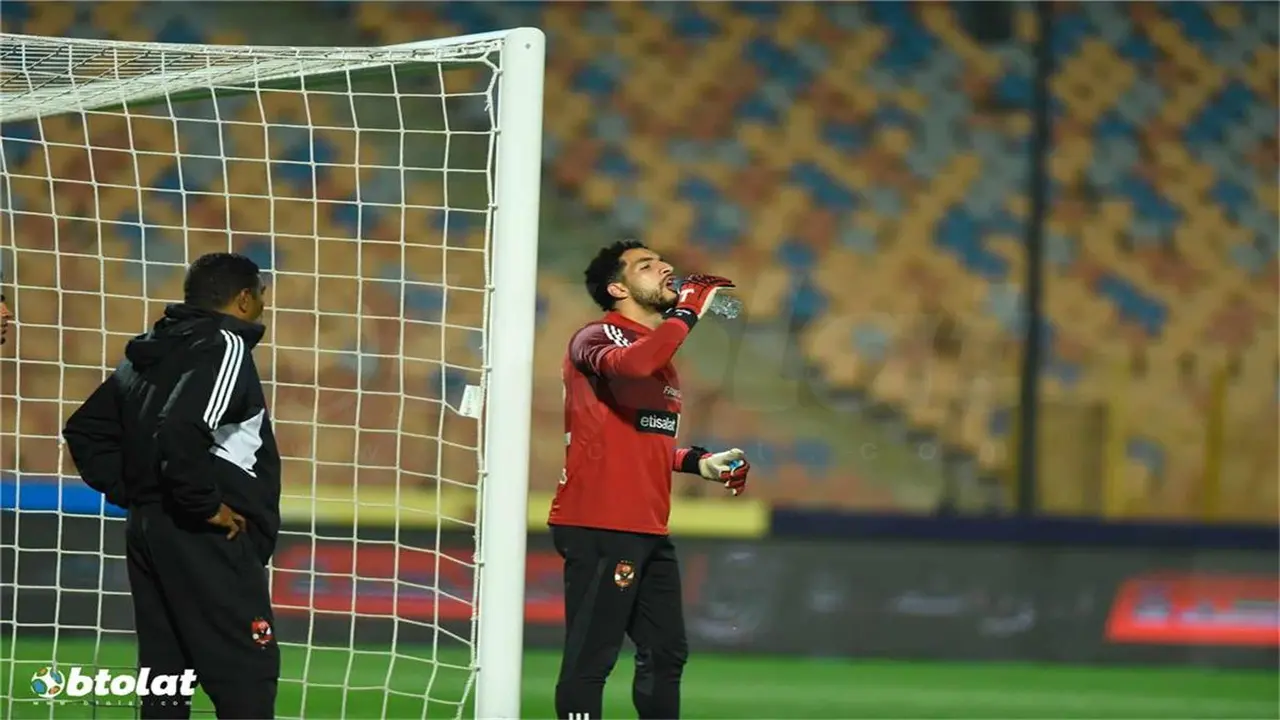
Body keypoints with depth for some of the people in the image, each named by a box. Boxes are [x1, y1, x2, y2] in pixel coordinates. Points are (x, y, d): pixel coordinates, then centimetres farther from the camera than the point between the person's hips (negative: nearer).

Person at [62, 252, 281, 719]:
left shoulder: (147, 354, 16)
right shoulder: (225, 347, -11)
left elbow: (85, 430, 21)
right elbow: (182, 433, -27)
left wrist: (130, 493, 15)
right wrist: (207, 506, -17)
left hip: (148, 532, 9)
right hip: (207, 540, -9)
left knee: (164, 677, 9)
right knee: (247, 676, -9)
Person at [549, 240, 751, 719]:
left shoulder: (660, 351, 22)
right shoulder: (598, 337, -7)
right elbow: (631, 364, -32)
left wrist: (699, 463, 20)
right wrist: (688, 313, -21)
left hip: (648, 529, 10)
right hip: (599, 529, -10)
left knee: (666, 652, 14)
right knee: (591, 657, -11)